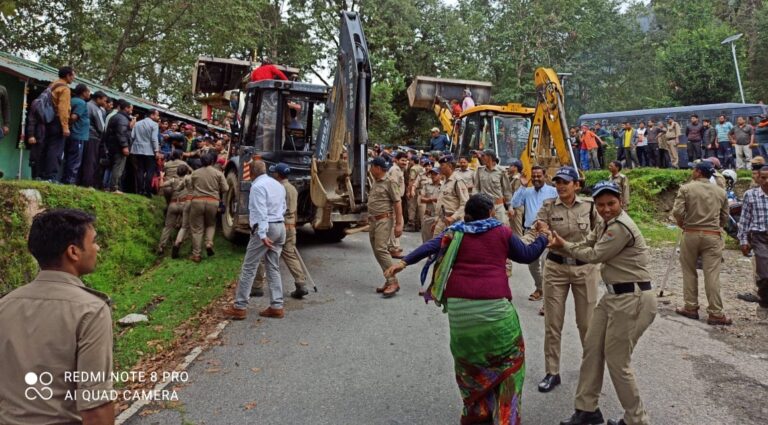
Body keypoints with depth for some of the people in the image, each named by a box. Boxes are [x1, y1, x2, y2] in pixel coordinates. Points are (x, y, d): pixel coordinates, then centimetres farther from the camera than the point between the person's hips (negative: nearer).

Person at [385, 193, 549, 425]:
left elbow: (431, 246, -2)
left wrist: (404, 262, -5)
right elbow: (527, 255, 17)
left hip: (459, 306, 3)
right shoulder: (502, 232, 7)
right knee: (509, 358, 15)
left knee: (469, 358, 20)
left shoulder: (456, 231, 11)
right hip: (493, 305, -2)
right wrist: (544, 238, 33)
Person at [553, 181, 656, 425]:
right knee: (592, 349, 13)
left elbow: (595, 256, -15)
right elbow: (586, 246, 9)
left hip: (633, 299, -10)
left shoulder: (621, 227, -21)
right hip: (614, 296, 10)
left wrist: (563, 245, -2)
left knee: (617, 361, 0)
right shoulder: (606, 224, 11)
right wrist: (559, 245, -8)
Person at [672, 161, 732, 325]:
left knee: (689, 272, 9)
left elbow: (677, 211, -11)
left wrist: (681, 224, 7)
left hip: (690, 234, -1)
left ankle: (691, 308, 13)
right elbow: (725, 218, 12)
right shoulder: (721, 192, 9)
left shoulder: (686, 188, -2)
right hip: (713, 236, 2)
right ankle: (715, 313, 1)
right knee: (712, 275, 0)